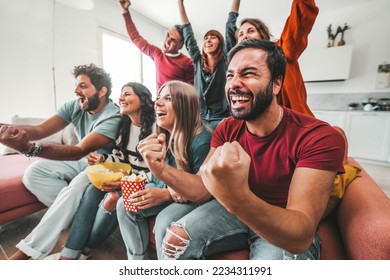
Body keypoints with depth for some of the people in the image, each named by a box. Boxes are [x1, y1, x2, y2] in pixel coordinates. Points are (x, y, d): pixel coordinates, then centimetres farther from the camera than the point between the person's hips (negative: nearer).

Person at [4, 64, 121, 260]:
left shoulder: (113, 117, -26)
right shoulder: (75, 106, -5)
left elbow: (80, 151, -35)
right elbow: (41, 129, -13)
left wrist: (30, 148, -46)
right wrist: (13, 130, -34)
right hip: (82, 161, 7)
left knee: (77, 184, -34)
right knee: (34, 172, -8)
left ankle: (28, 250, -18)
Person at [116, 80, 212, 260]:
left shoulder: (202, 140, -26)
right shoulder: (162, 137, -3)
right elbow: (157, 177, 4)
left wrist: (166, 194, -30)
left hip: (196, 199, -6)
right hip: (168, 191, 7)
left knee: (165, 223, -29)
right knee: (125, 205, -6)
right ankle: (137, 259, 12)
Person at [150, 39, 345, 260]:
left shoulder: (320, 137, -24)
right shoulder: (226, 129, -8)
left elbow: (301, 236, -31)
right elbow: (203, 188, -10)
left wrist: (237, 198, -50)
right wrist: (163, 171, -29)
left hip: (290, 233, -2)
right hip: (235, 211, 3)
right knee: (174, 240, -11)